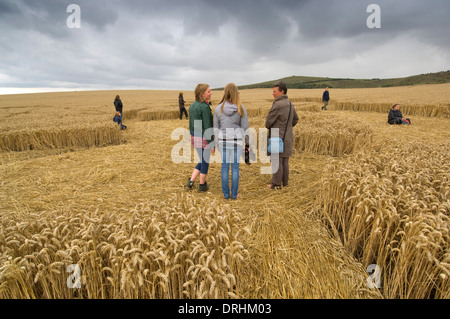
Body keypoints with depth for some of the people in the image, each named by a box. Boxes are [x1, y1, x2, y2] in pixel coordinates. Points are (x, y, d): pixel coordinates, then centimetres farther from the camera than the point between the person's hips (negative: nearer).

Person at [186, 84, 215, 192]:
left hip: (195, 138, 8)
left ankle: (191, 181, 18)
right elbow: (208, 127, -20)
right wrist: (212, 144, -16)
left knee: (203, 161, 22)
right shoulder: (205, 107, -19)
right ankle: (202, 185, 25)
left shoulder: (192, 106, 7)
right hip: (205, 139, -7)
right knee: (205, 162, 11)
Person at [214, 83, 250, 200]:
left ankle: (226, 194, 18)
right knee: (235, 166, 7)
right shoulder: (241, 108, -8)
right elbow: (245, 127, -4)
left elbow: (216, 127, 3)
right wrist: (248, 142, 7)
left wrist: (217, 142, 13)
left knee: (225, 166, 11)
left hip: (223, 140, 2)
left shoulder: (219, 108, -3)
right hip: (237, 140, -1)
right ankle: (234, 194, 16)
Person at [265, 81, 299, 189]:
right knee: (285, 160, 14)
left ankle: (276, 184, 8)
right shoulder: (290, 104, 9)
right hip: (287, 137, 8)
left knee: (276, 160, 0)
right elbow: (295, 119, 22)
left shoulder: (277, 105, -18)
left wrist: (269, 126, 9)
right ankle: (285, 182, 23)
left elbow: (268, 121, -13)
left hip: (278, 137, -8)